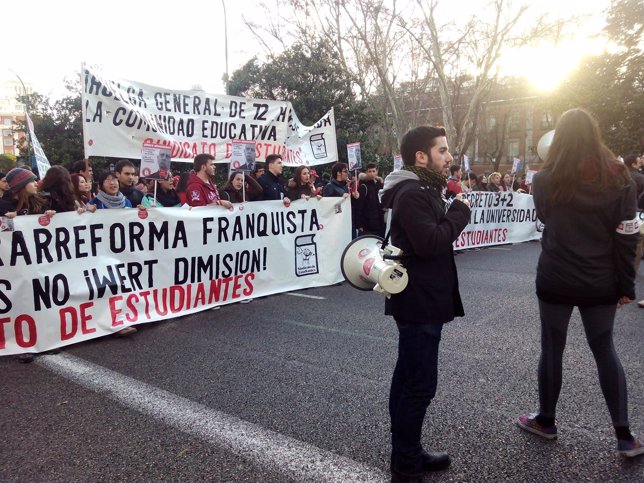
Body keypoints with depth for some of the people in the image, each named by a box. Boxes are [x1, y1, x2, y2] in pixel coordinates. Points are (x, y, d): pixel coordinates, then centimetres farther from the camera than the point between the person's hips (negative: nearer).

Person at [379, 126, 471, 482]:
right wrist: (460, 211, -15)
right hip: (419, 302, -11)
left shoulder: (424, 190, 16)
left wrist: (452, 210, 0)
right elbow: (430, 243, -26)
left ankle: (407, 454, 31)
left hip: (420, 300, 11)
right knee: (419, 385, -4)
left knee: (408, 380, 17)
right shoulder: (412, 193, -17)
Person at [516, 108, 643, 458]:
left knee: (552, 350, 11)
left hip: (555, 281, -1)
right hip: (600, 283, 2)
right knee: (604, 351, 15)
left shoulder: (545, 180, -6)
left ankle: (546, 422, 27)